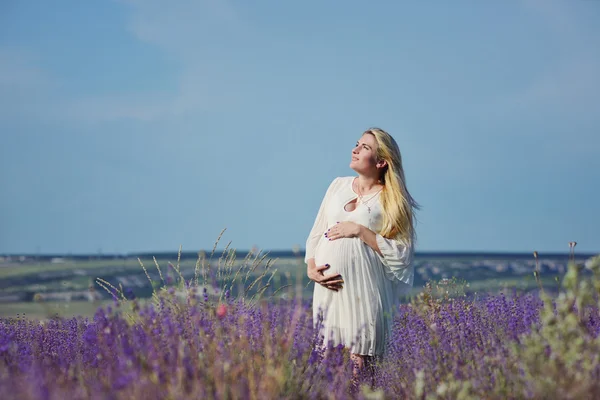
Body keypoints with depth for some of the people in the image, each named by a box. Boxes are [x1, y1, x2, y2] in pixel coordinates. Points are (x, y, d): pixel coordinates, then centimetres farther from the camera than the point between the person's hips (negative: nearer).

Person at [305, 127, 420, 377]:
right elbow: (316, 234, 17)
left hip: (363, 293, -4)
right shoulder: (339, 185, 14)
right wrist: (311, 267, 0)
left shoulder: (393, 201, 0)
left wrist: (360, 230, -12)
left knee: (359, 364, -6)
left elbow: (402, 254, -8)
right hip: (329, 289, 4)